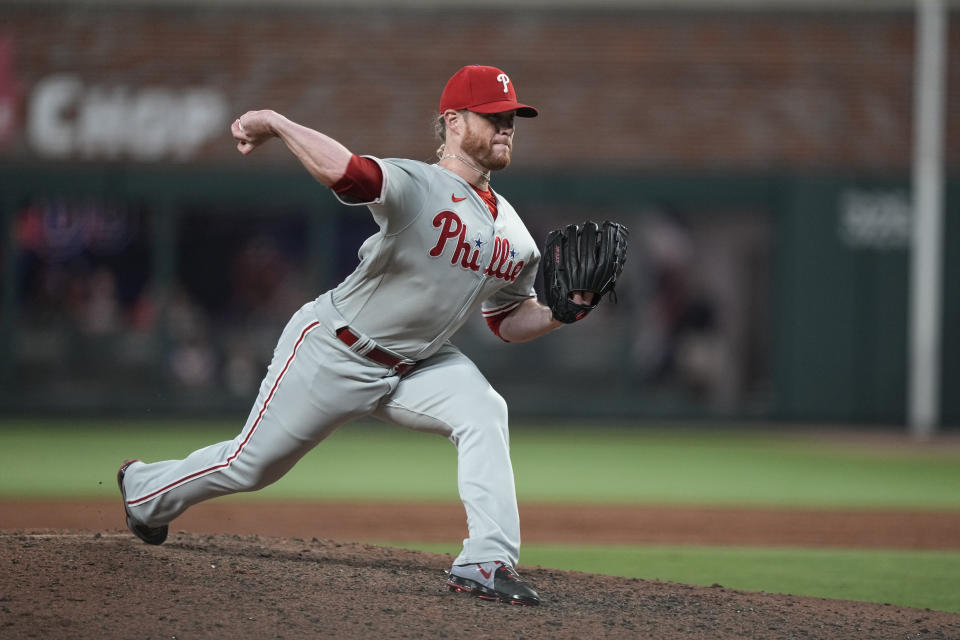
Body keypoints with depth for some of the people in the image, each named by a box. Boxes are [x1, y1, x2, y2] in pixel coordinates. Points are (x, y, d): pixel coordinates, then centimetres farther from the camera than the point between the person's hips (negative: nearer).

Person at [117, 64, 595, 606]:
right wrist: (275, 124, -41)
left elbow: (509, 322, 10)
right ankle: (145, 489, 38)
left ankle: (488, 563, -23)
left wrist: (560, 313, -8)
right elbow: (340, 170, -45)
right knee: (250, 465, 8)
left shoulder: (516, 238, -2)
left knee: (483, 413, -23)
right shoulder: (416, 186, -26)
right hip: (334, 352, -6)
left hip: (415, 365, 6)